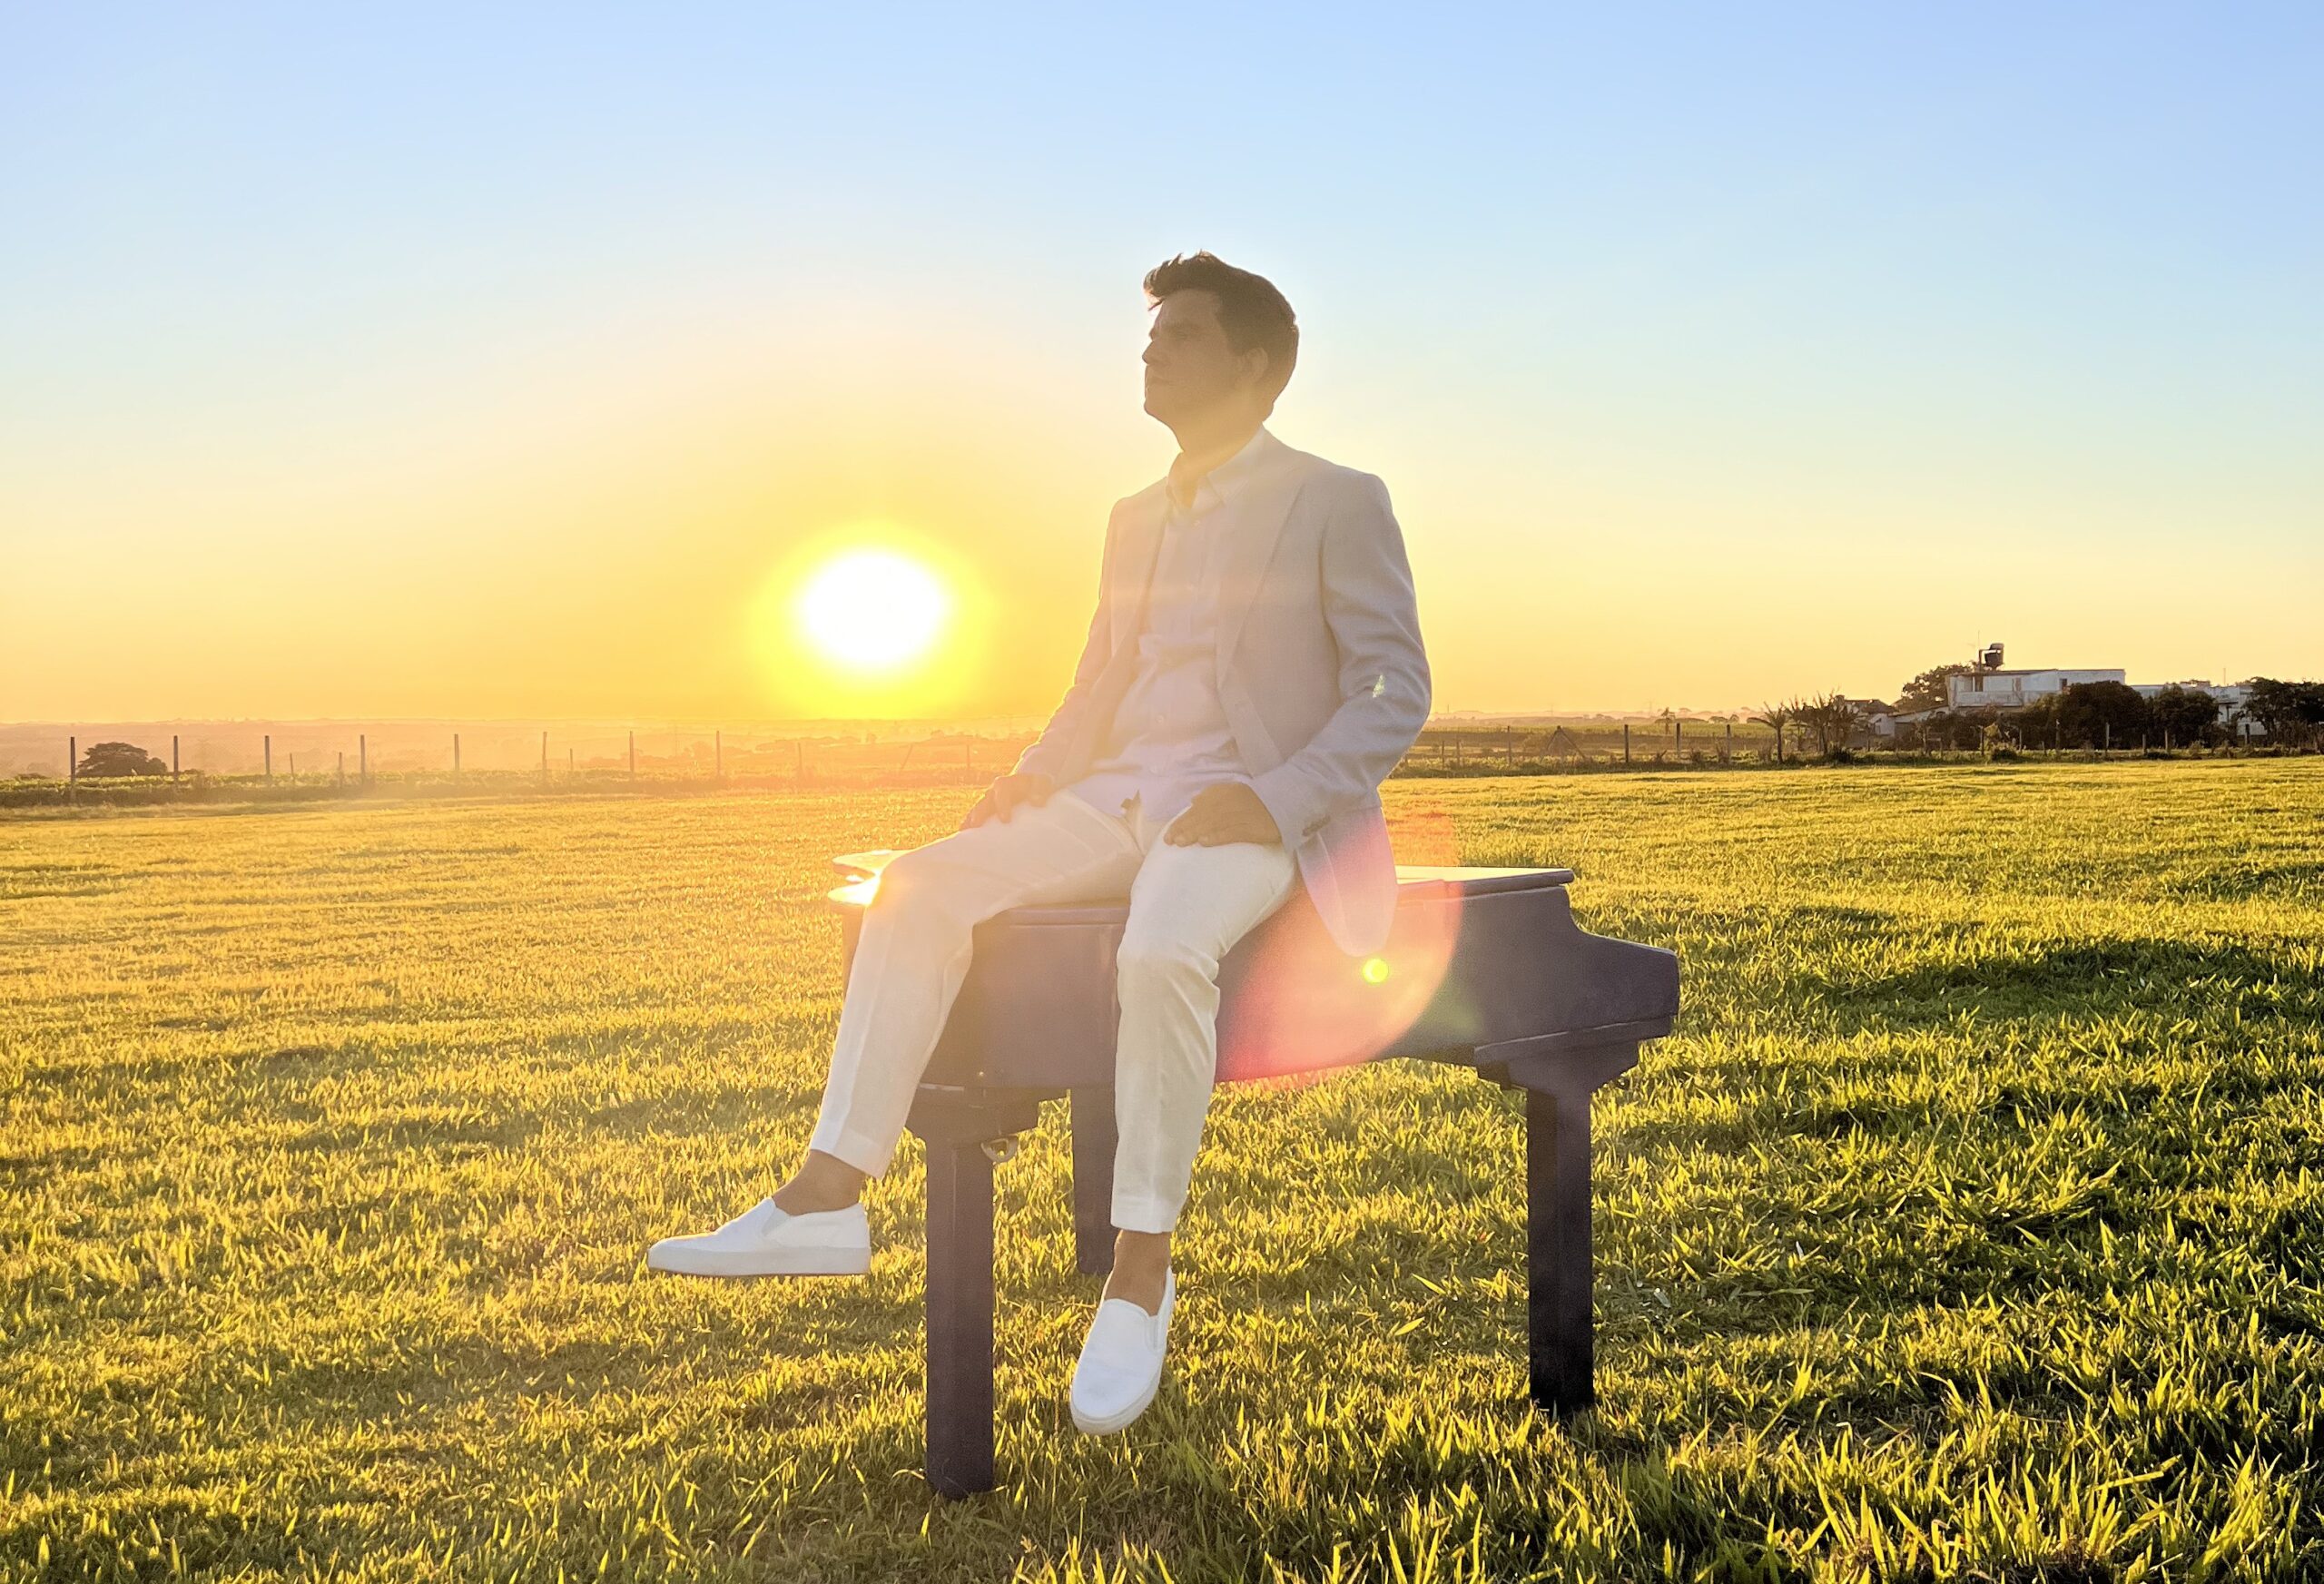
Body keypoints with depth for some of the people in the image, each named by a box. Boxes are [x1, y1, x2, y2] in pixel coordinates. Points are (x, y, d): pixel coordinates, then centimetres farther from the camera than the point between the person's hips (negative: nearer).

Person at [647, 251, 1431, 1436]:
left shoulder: (1338, 504, 1)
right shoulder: (1138, 519, 22)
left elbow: (1397, 691, -5)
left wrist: (1273, 801, -19)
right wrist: (1033, 774, 3)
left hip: (1253, 815, -6)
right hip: (1120, 802, 7)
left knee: (1162, 952, -38)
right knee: (921, 886, -17)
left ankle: (1141, 1265, -23)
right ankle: (829, 1196, -19)